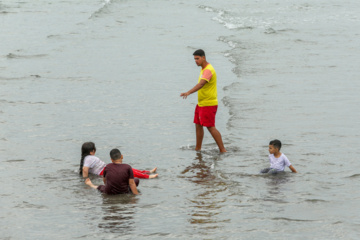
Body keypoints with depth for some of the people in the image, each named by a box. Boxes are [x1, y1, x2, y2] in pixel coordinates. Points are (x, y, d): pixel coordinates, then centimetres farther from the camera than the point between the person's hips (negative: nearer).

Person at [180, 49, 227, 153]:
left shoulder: (209, 70, -20)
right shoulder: (203, 69, 12)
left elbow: (201, 84, -36)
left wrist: (188, 92, -48)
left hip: (209, 104, -10)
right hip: (201, 103, 10)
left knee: (211, 127, -9)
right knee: (198, 125, 12)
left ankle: (222, 149, -4)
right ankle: (198, 149, 21)